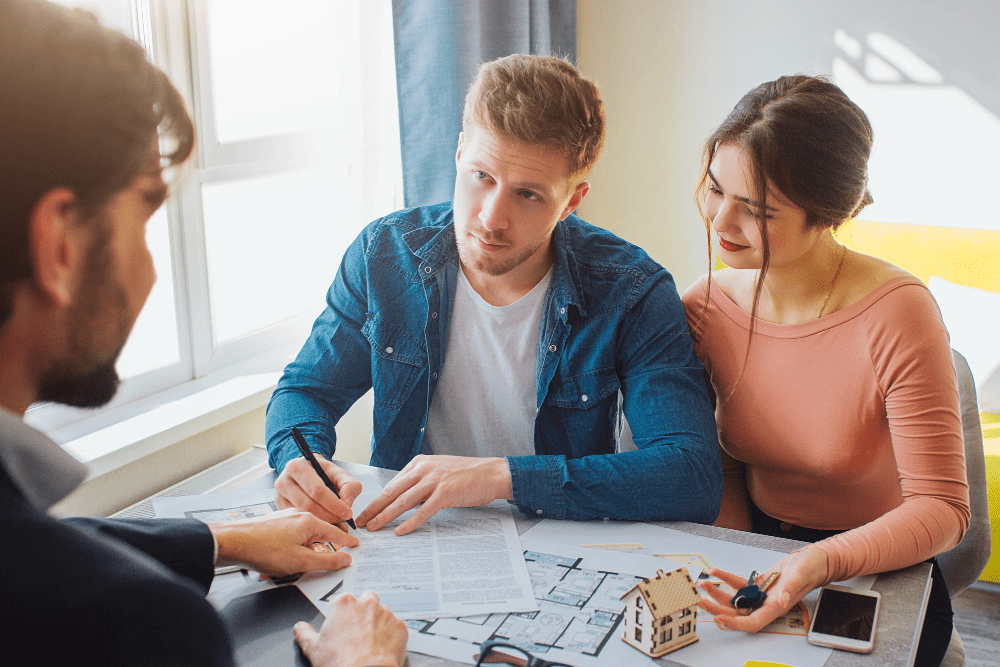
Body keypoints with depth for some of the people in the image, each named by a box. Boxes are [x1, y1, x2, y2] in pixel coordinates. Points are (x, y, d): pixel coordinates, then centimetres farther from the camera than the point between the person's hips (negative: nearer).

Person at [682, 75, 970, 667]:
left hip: (882, 580, -3)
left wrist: (825, 562, -34)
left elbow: (941, 507, -17)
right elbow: (722, 467, 5)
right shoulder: (706, 306, -5)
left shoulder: (895, 314, -19)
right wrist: (733, 572, -11)